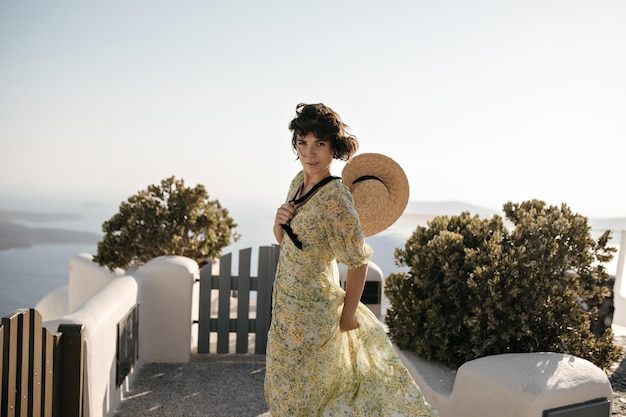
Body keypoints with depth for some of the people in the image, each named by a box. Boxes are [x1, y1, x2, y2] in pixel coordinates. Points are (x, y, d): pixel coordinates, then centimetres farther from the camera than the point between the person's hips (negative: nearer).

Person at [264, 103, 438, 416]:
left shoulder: (335, 198, -27)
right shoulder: (300, 180, -1)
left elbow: (359, 261, -21)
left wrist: (348, 315, -10)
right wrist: (279, 221, -13)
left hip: (310, 310, -8)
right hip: (287, 300, 8)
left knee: (297, 390, 13)